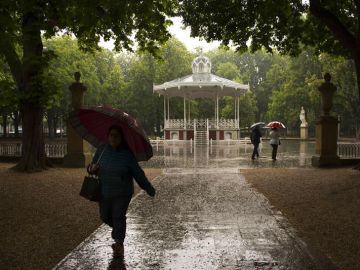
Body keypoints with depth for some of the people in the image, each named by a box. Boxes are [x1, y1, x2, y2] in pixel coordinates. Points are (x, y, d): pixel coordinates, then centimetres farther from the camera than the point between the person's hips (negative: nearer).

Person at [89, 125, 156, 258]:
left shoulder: (127, 153, -10)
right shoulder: (102, 149, -1)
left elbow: (137, 172, -7)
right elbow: (93, 164, 10)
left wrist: (148, 188, -7)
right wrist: (92, 168, -15)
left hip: (122, 193, -4)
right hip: (104, 192, 4)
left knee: (118, 216, -4)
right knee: (105, 217, 12)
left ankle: (119, 244, 10)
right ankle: (118, 230, 42)